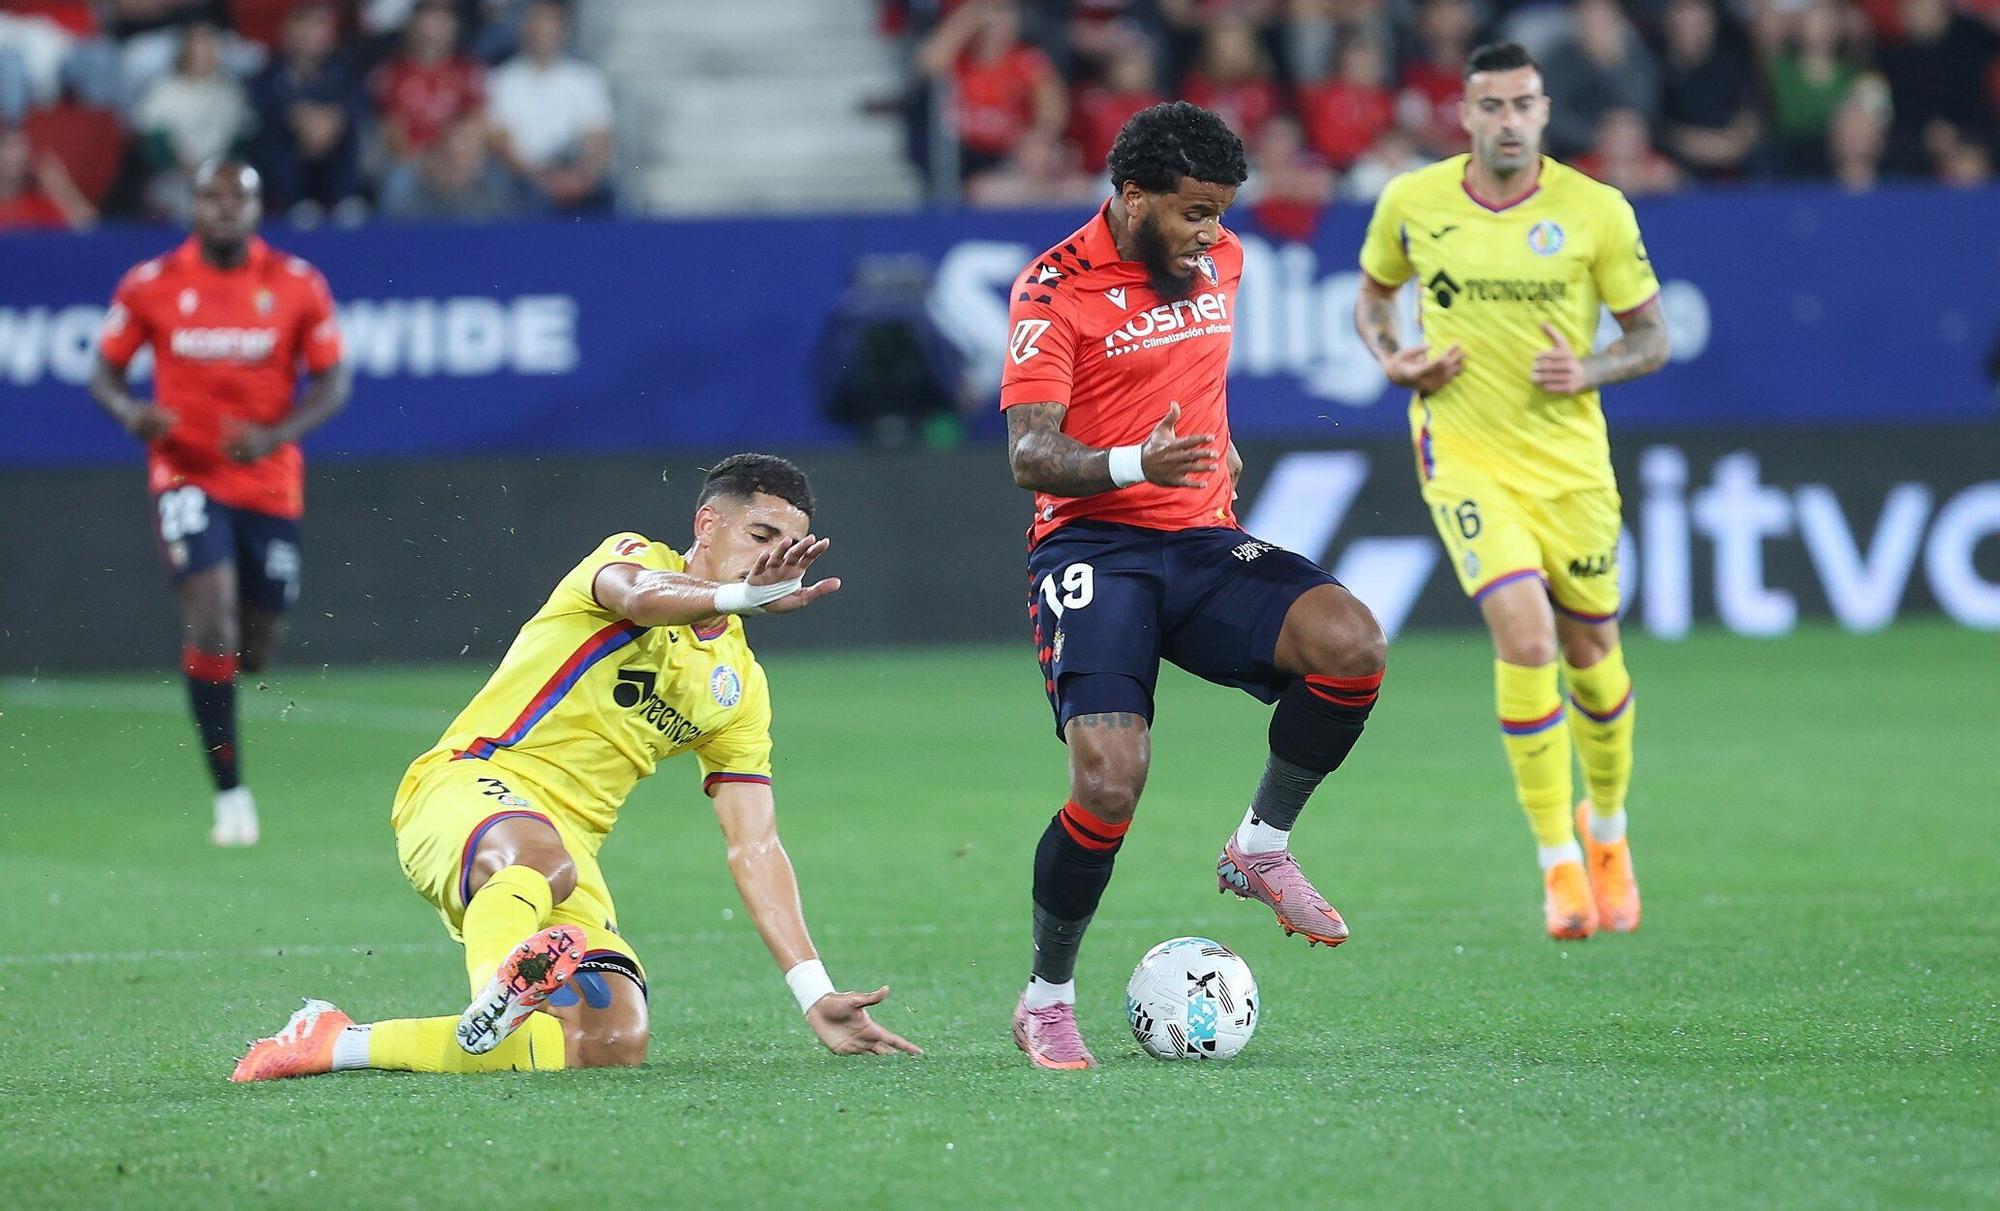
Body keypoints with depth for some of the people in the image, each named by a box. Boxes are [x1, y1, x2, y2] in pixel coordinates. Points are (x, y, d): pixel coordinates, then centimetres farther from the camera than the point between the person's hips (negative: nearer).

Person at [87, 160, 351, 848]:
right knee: (212, 618, -20)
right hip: (186, 475, -2)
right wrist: (131, 412, -19)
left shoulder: (298, 286, -2)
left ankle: (208, 670, 49)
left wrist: (273, 433, -18)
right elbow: (104, 372, 5)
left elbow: (333, 382, 0)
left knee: (255, 648, 8)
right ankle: (230, 792, -14)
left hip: (269, 481, 2)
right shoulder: (150, 286, -3)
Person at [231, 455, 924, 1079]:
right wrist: (743, 596, -47)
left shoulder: (740, 687, 18)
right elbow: (639, 597, -26)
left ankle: (340, 1043, -12)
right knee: (541, 858, -41)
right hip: (465, 787, -6)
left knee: (614, 1044, -17)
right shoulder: (637, 557, 1)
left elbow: (755, 848, 15)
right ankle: (497, 991, -70)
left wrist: (814, 994, 5)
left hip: (570, 843, 6)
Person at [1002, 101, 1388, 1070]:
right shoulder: (1055, 288, -9)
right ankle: (1046, 998, 0)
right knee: (1110, 781, -22)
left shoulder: (1219, 262, 11)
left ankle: (1261, 847, -2)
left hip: (1203, 542, 5)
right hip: (1093, 547, -5)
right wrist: (1135, 464, -32)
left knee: (1351, 643, -24)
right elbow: (1029, 455, -16)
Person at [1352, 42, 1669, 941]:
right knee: (1524, 638, -19)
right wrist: (1390, 358, -4)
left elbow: (1651, 336, 2)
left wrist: (1588, 371, -18)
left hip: (1571, 461, 1)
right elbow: (1373, 292, 16)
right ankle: (1558, 863, -9)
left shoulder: (1596, 211, -6)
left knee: (1590, 652, 10)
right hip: (1463, 455, -1)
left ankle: (1607, 831, 38)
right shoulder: (1410, 203, -3)